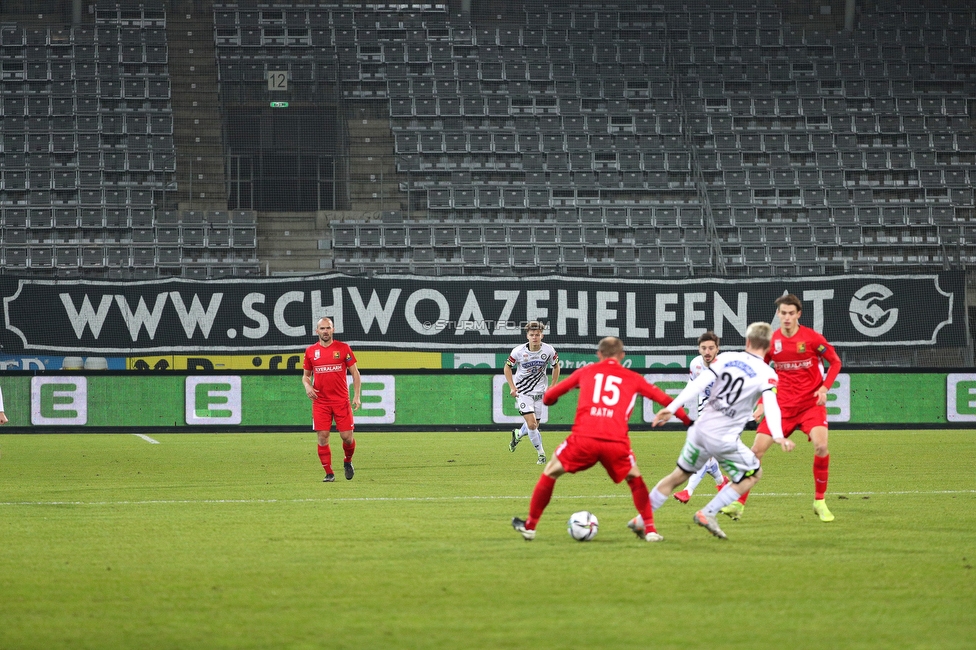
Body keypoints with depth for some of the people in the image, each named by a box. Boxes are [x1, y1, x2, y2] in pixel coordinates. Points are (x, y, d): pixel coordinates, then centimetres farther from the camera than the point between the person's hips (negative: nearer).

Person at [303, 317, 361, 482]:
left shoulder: (343, 348, 0)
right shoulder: (311, 351, 6)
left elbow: (355, 372, 5)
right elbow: (306, 375, 17)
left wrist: (357, 395, -4)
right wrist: (307, 386, -6)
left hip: (341, 400, -1)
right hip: (320, 402, 1)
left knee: (347, 436, -3)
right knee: (322, 437, -5)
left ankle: (348, 461, 27)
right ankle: (329, 473, 6)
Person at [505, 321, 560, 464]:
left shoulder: (549, 350, -11)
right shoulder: (518, 351, -16)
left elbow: (556, 366, 7)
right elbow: (507, 367, 0)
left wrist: (552, 387, 2)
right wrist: (512, 387, -8)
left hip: (539, 392, 3)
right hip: (523, 392, -3)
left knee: (534, 425, 9)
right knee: (531, 424, -14)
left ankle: (518, 434, 43)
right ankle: (541, 454, 1)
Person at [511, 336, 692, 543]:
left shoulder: (586, 372, 20)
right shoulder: (632, 379, 19)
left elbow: (550, 395, 24)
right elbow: (663, 399, 22)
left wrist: (548, 399, 48)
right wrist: (687, 419, 35)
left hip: (583, 439, 0)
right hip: (617, 442, 0)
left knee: (551, 471, 22)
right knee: (635, 478, 26)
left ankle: (529, 526, 25)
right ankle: (650, 530, 16)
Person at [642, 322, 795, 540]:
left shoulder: (726, 358, 5)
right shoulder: (766, 374, -5)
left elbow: (698, 384, -4)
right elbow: (770, 405, -22)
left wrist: (671, 408, -8)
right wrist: (778, 436, -35)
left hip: (701, 431, 5)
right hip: (725, 439, -5)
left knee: (678, 476, 22)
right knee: (754, 474, 16)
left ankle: (640, 519, 24)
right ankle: (707, 513, 8)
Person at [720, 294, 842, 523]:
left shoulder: (812, 338, -8)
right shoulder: (771, 342, 0)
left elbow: (835, 362, 4)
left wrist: (824, 387, -10)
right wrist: (761, 403, 3)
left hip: (811, 403, -2)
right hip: (782, 405, 2)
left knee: (821, 446, -23)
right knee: (757, 448, -7)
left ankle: (819, 502, -4)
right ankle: (739, 504, 3)